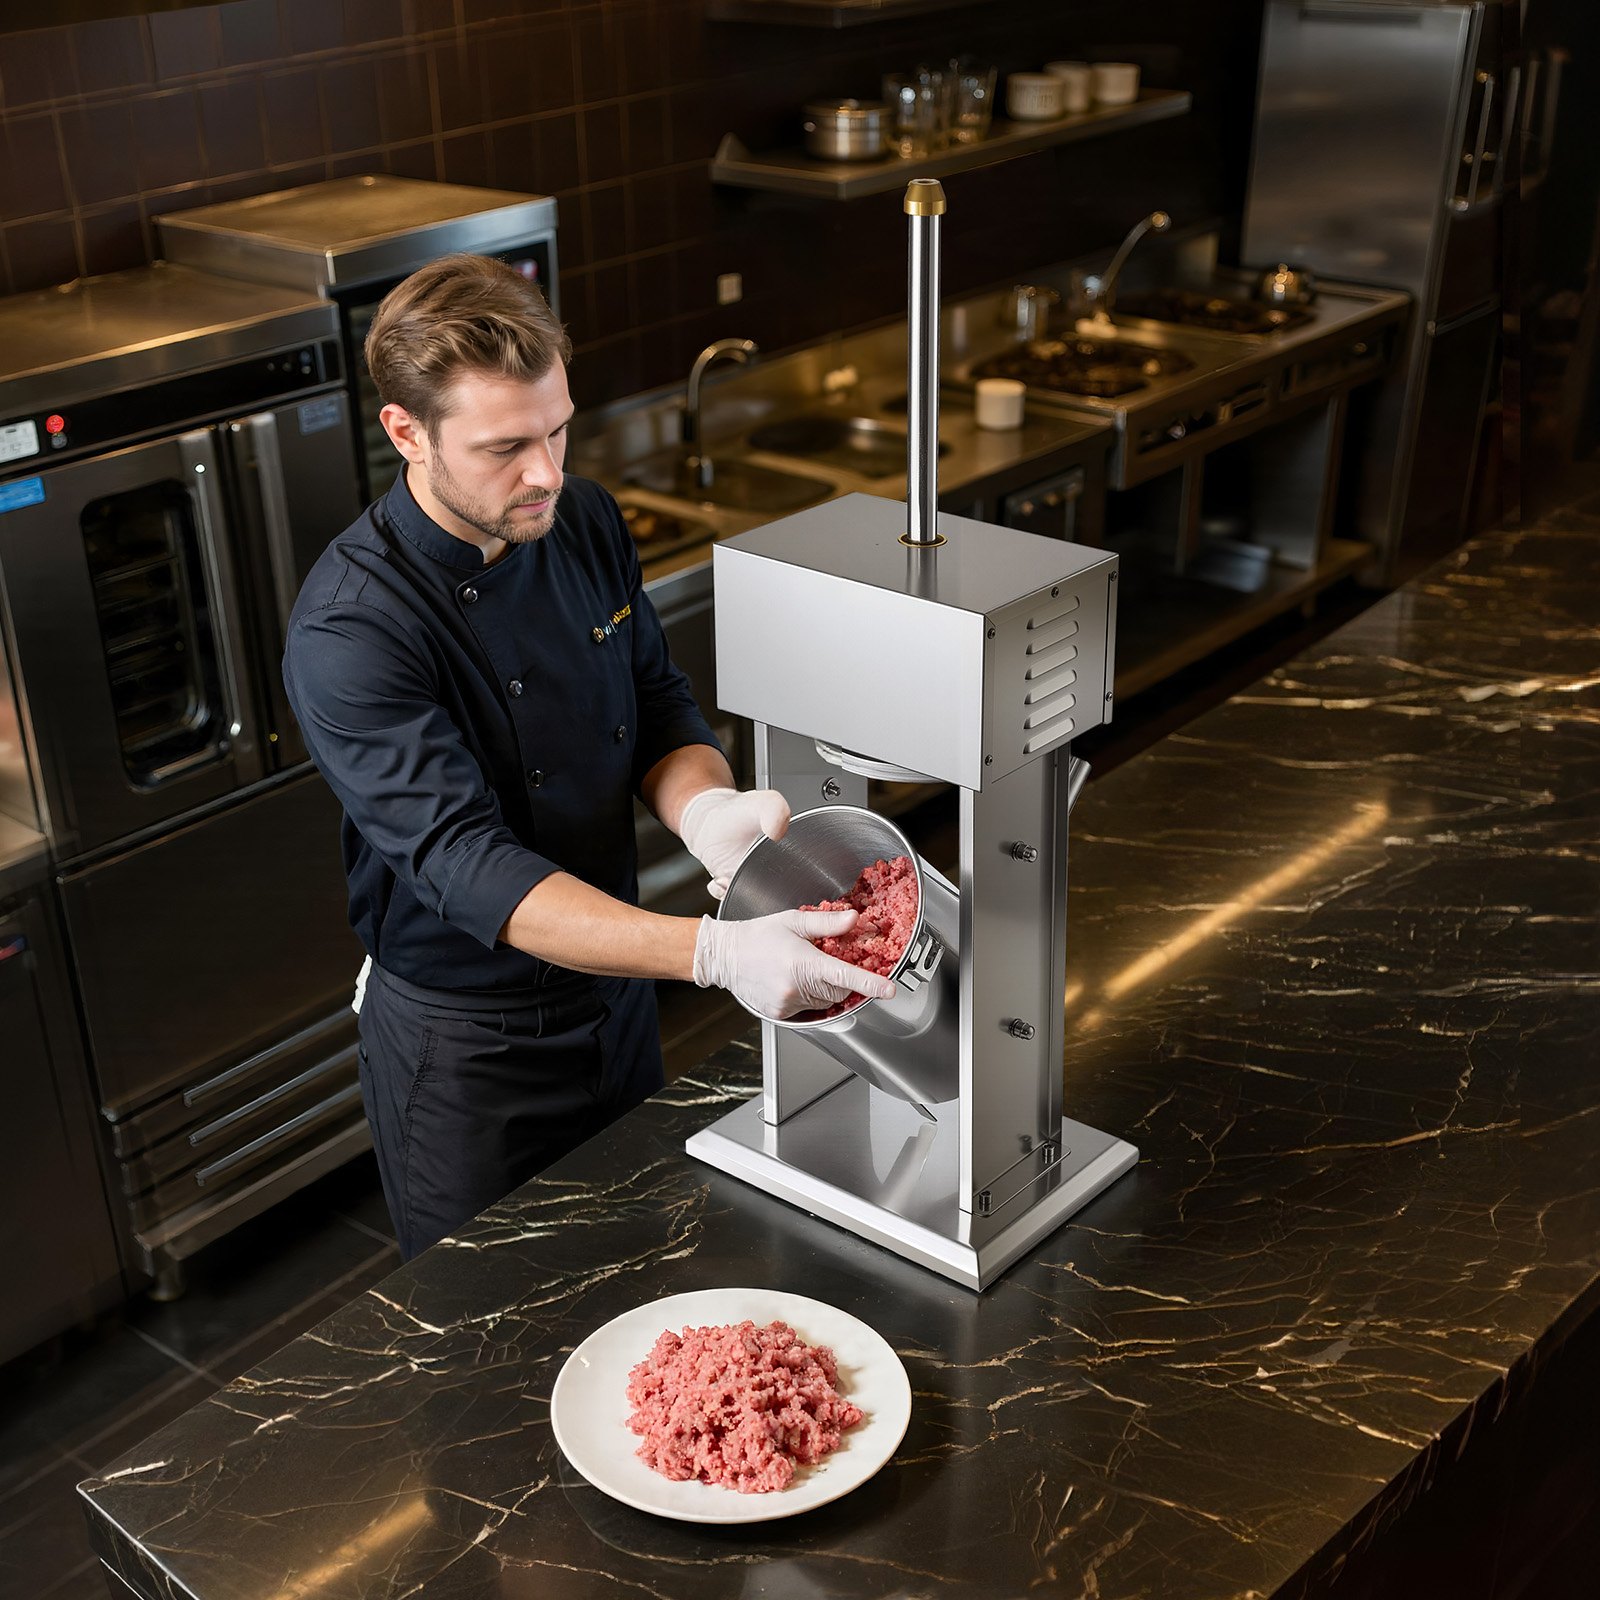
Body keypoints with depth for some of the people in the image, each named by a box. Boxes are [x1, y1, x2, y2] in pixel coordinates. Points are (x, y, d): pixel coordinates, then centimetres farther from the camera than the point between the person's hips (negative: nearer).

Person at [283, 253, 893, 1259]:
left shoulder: (585, 522, -7)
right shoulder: (349, 630, -28)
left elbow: (660, 707, 2)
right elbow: (468, 868, -34)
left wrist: (704, 807, -23)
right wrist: (714, 953, -45)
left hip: (618, 987, 6)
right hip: (468, 1050, -6)